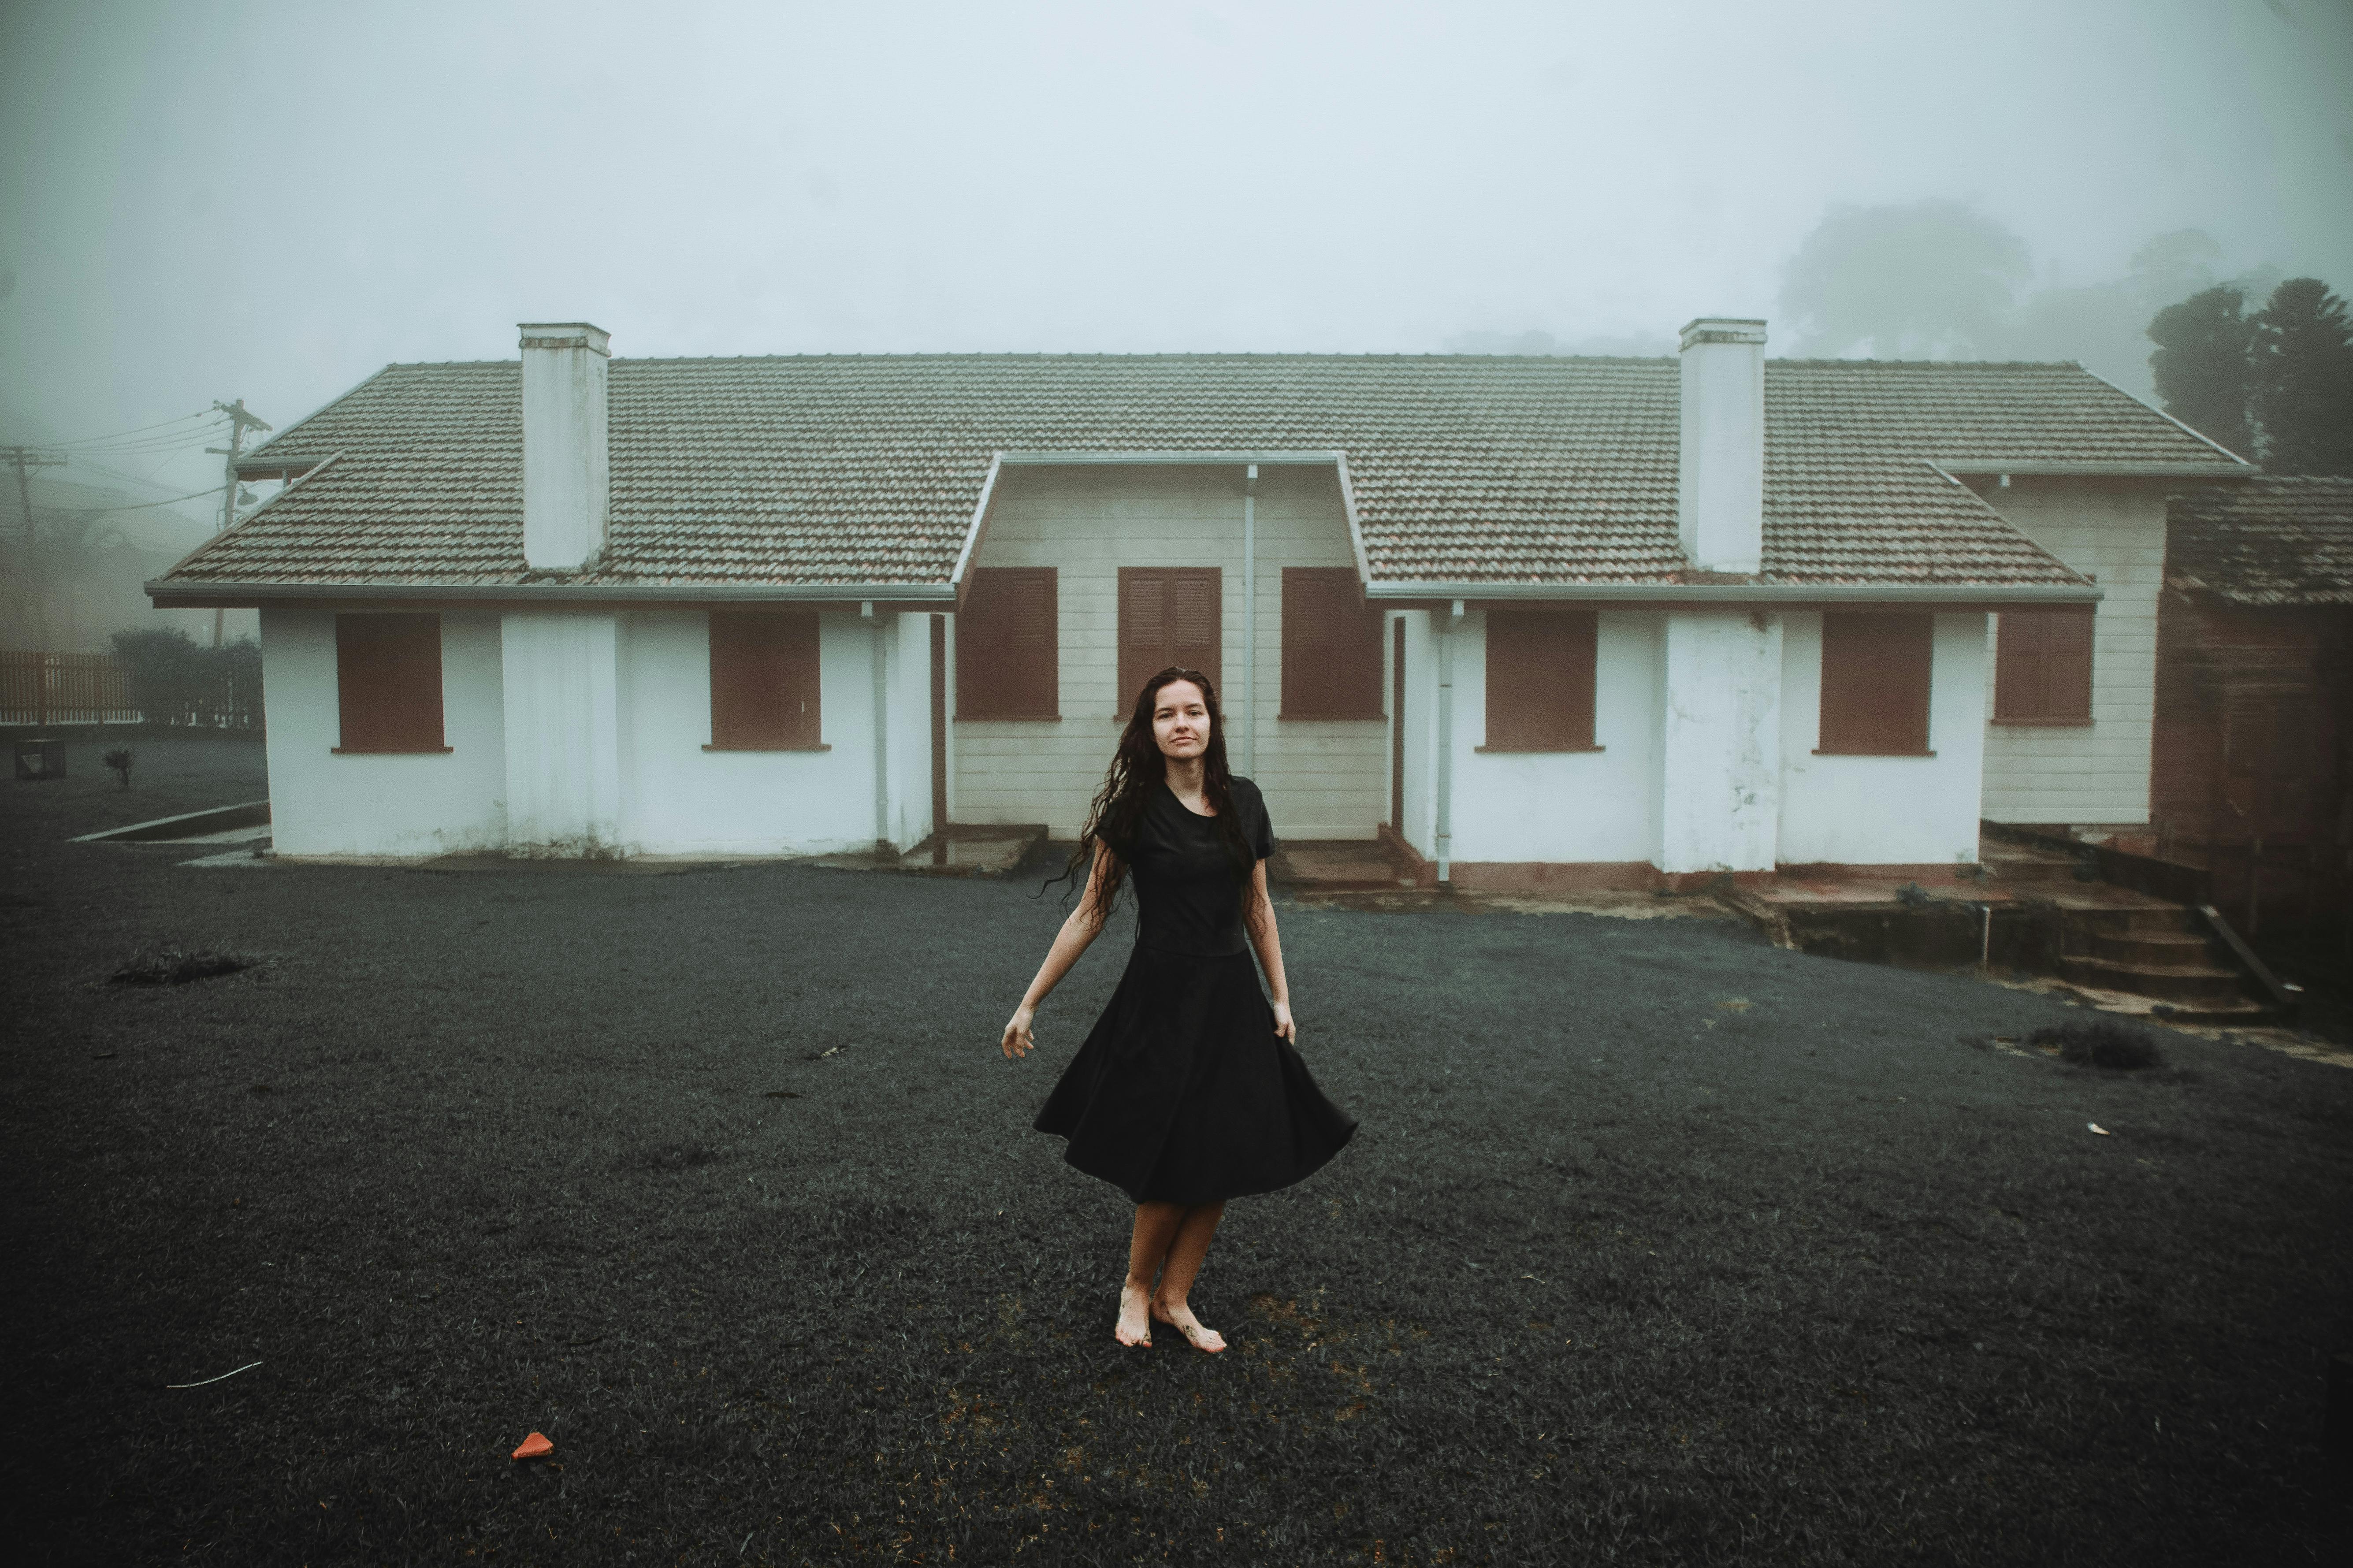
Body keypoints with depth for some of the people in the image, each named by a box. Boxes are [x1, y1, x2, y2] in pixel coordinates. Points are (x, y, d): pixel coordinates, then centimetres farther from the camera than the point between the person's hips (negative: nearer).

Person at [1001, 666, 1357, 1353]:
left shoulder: (1244, 801, 3)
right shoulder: (1134, 809, -7)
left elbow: (1258, 906, 12)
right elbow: (1090, 914, -3)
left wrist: (1280, 997, 10)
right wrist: (1030, 1003, -3)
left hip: (1233, 1000, 4)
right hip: (1161, 998, -4)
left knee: (1224, 1162, 7)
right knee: (1170, 1163, -2)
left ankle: (1174, 1298, 26)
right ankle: (1136, 1287, 26)